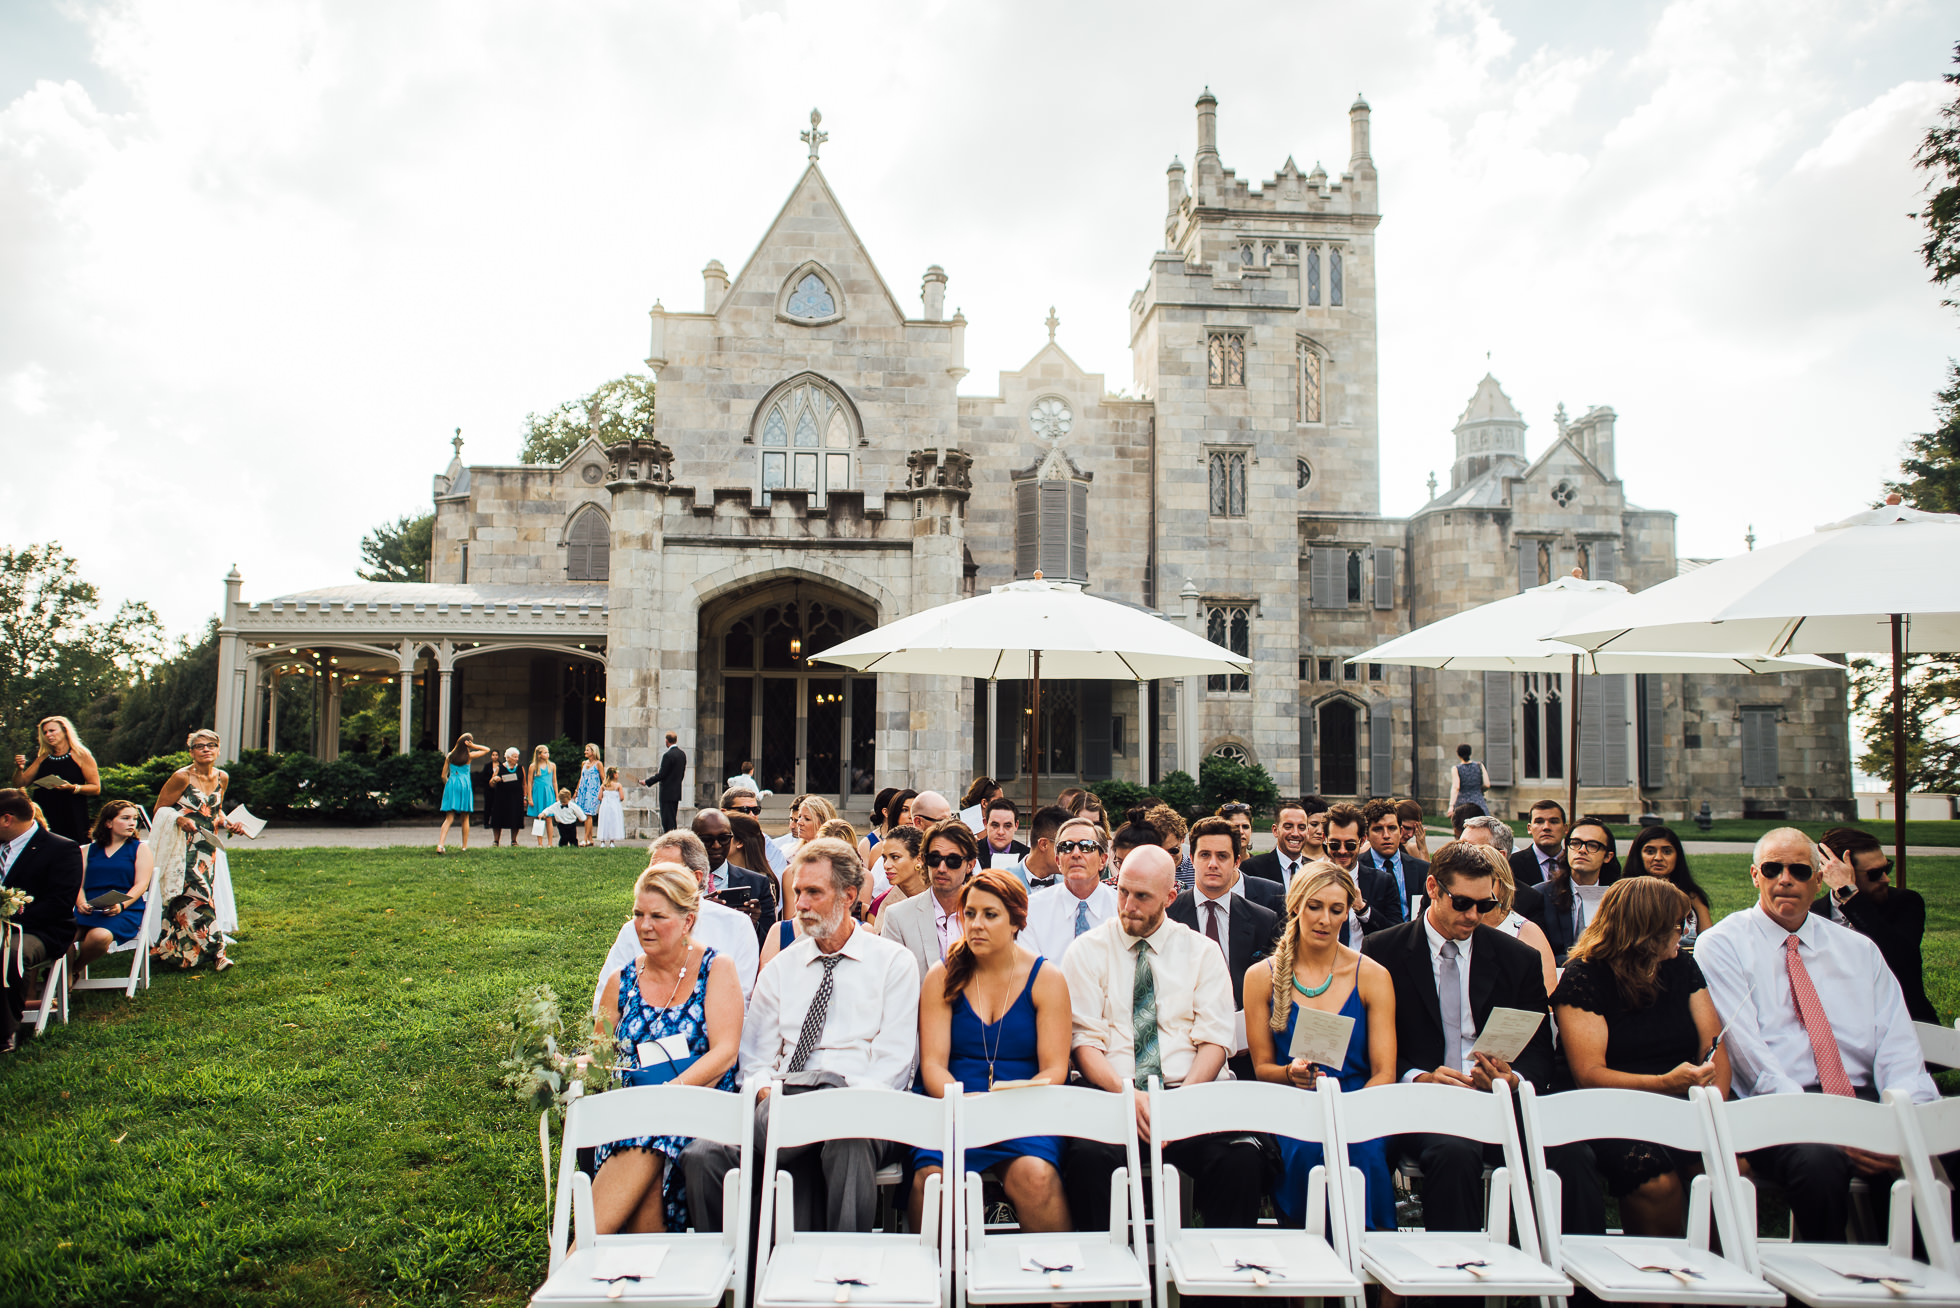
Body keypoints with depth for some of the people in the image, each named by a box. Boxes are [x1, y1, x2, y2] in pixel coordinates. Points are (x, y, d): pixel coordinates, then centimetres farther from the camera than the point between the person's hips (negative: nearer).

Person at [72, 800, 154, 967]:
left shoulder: (140, 849, 16)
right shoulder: (89, 850, 24)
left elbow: (141, 884, 3)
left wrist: (121, 905, -16)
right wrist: (81, 903, -10)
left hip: (125, 910, -2)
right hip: (88, 911, 2)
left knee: (99, 936, -35)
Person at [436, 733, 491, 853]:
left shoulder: (449, 756, 6)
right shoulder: (469, 756, -1)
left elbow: (444, 776, 7)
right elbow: (487, 750, 12)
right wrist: (473, 746, 3)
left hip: (451, 785, 2)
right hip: (465, 785, -2)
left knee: (449, 818, 0)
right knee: (465, 818, 8)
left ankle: (440, 845, -16)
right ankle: (465, 846, 11)